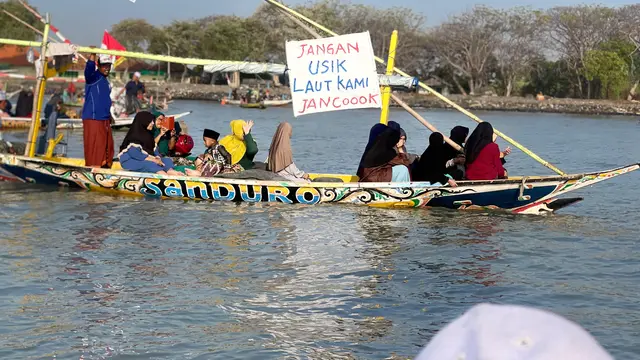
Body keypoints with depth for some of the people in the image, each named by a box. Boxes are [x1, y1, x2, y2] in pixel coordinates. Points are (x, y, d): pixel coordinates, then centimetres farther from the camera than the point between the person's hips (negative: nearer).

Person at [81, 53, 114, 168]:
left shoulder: (105, 80, 17)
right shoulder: (94, 77, -7)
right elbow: (89, 68, -30)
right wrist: (93, 55, -45)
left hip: (105, 120, 9)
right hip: (93, 119, -9)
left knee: (107, 148, 14)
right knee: (95, 148, -10)